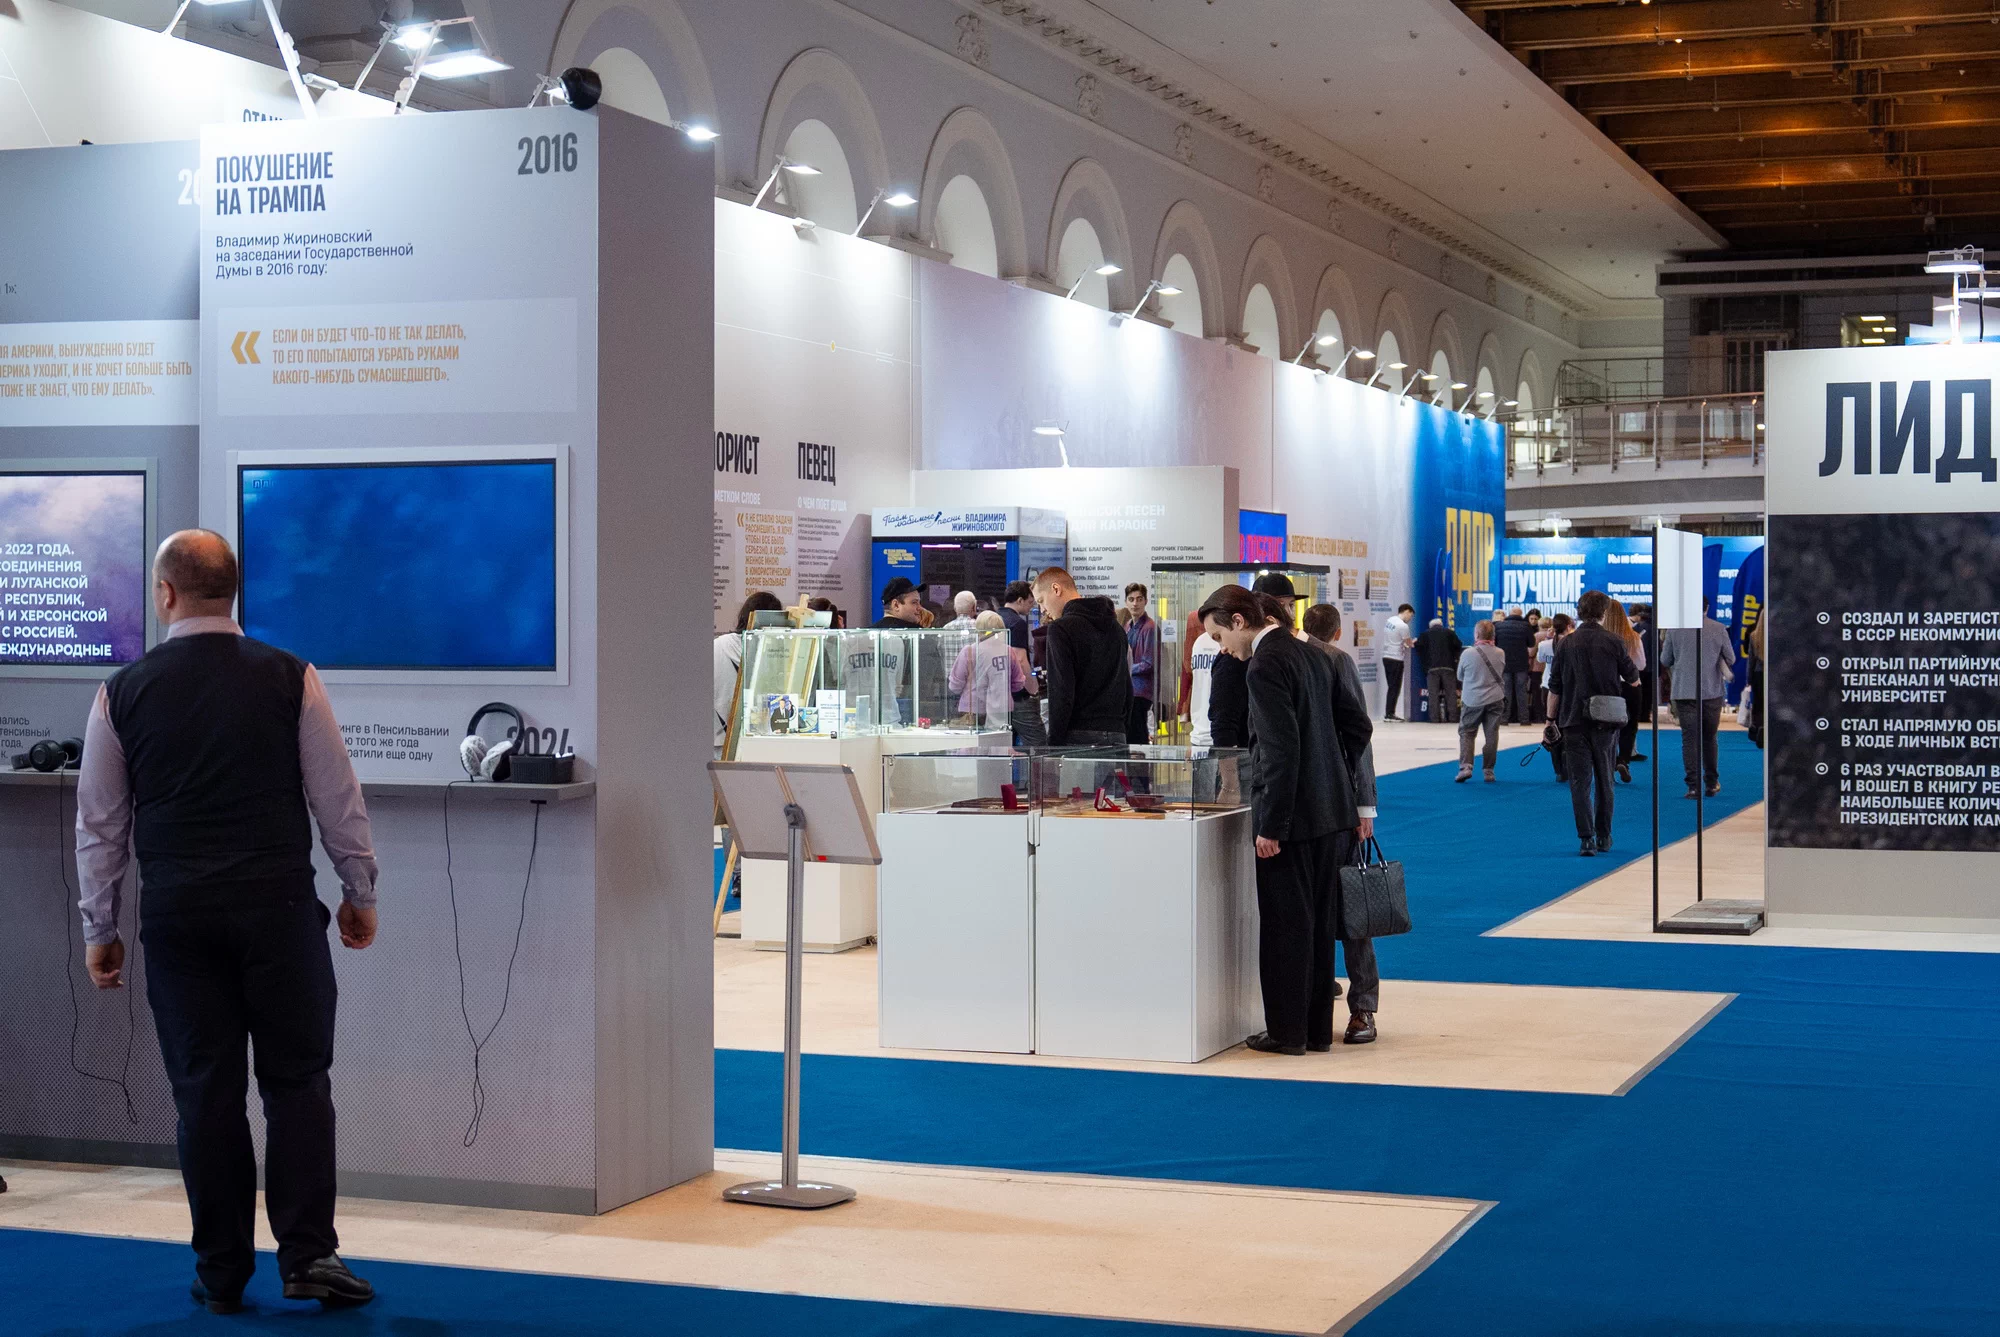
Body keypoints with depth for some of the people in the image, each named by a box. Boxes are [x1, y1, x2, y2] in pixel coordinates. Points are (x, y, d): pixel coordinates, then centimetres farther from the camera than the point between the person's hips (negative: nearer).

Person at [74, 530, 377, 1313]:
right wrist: (360, 894, 13)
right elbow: (337, 798, 1)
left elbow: (100, 822, 6)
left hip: (178, 917, 1)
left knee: (205, 1092, 6)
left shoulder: (123, 693, 1)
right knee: (297, 1081, 5)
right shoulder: (290, 679, -2)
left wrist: (99, 929, 15)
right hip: (279, 908, -1)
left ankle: (222, 1274, 11)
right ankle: (307, 1255, -3)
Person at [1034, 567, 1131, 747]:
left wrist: (1054, 743, -11)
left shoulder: (1060, 629, -8)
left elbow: (1061, 693, -14)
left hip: (1079, 738, -7)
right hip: (1117, 735, 7)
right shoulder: (1115, 626, 17)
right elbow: (1127, 688, 19)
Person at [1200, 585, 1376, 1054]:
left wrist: (1271, 826, -17)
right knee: (1318, 923, 13)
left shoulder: (1264, 667, -15)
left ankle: (1287, 1031, 7)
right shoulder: (1311, 655, 12)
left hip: (1292, 819, -9)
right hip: (1331, 811, 9)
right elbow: (1356, 722, 15)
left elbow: (1281, 751, -20)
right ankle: (1317, 1028, 18)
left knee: (1285, 926, 0)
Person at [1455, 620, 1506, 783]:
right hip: (1495, 699, 2)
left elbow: (1460, 676, 3)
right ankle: (1489, 771, 10)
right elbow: (1503, 674, 11)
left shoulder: (1467, 653, -10)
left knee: (1466, 732, 8)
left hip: (1472, 700, -2)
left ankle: (1465, 766, -7)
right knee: (1492, 735, 8)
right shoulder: (1500, 654, -2)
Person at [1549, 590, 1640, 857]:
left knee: (1580, 782, 0)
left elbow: (1554, 688, -1)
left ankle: (1587, 839, -9)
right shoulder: (1613, 643, -5)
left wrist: (1550, 720, 8)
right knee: (1604, 781, 14)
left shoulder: (1567, 644, -3)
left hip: (1574, 722, -1)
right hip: (1606, 723, 1)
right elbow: (1633, 677, 9)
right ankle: (1603, 837, 21)